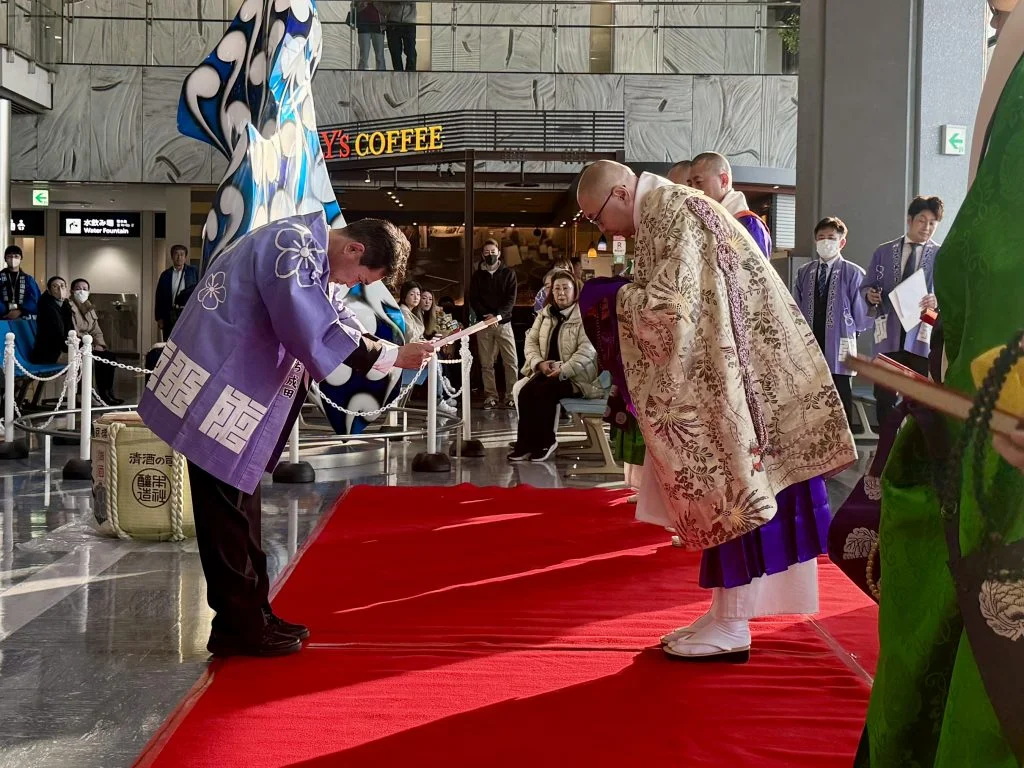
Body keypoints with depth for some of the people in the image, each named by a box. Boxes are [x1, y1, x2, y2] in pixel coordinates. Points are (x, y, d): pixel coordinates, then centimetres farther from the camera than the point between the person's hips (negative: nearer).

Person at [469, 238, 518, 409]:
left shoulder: (508, 274, 6)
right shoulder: (477, 276, 11)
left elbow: (511, 299, -3)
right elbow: (473, 300, 5)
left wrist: (497, 315, -17)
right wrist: (485, 316, -13)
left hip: (503, 322, -1)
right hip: (483, 324, 1)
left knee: (511, 361, -7)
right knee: (486, 363, 1)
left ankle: (512, 396, -4)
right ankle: (490, 397, 5)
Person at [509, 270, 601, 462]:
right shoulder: (545, 314, 13)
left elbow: (587, 350, -18)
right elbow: (531, 341, 11)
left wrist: (563, 370, -24)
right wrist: (539, 362, -9)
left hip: (575, 376, -5)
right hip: (546, 371, 6)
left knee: (544, 391, -29)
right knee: (525, 391, -22)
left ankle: (545, 442, -11)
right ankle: (525, 444, -15)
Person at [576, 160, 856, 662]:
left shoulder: (668, 211, -14)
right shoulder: (668, 210, 17)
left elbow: (669, 302, -22)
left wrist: (615, 298, -7)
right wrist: (629, 296, 7)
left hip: (732, 374, -10)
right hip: (719, 372, 10)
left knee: (729, 485, -5)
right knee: (725, 486, 10)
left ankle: (731, 627, 1)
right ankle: (726, 615, 16)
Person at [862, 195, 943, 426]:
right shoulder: (883, 251, 10)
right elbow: (867, 285, 12)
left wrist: (938, 300, -21)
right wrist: (870, 295, -10)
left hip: (922, 335, -2)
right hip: (888, 334, 2)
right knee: (884, 396, 2)